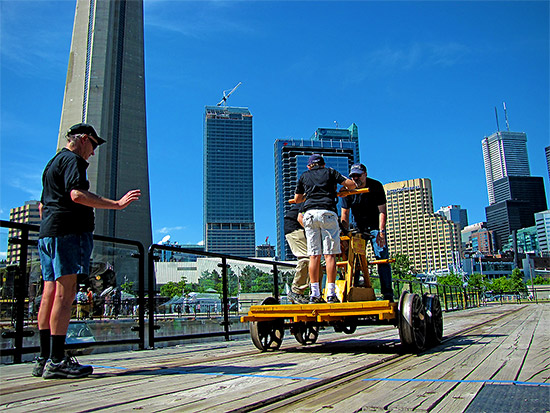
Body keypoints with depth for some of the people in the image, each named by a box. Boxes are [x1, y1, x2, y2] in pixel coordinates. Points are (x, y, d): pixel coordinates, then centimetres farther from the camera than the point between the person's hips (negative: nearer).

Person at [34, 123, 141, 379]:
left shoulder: (53, 163, 28)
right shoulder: (73, 160, -3)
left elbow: (43, 206, 31)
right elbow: (77, 195, -19)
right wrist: (117, 204, -19)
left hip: (47, 233, 10)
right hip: (69, 232, -10)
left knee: (50, 295, 6)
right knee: (65, 294, -12)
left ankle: (44, 359, 7)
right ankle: (56, 361, -14)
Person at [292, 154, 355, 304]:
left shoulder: (304, 176, 22)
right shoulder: (330, 172, 17)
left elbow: (296, 199, 30)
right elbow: (351, 184, 11)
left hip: (310, 214, 2)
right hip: (327, 212, -2)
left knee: (314, 255, 2)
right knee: (330, 254, -3)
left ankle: (315, 294, -1)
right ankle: (331, 294, -6)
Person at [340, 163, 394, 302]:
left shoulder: (376, 186, -13)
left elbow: (382, 211, -17)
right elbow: (345, 214, -8)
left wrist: (381, 232, -27)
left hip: (375, 226, -2)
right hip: (359, 228, 2)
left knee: (382, 258, -11)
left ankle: (387, 293, -9)